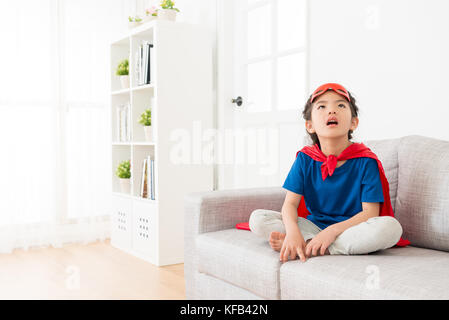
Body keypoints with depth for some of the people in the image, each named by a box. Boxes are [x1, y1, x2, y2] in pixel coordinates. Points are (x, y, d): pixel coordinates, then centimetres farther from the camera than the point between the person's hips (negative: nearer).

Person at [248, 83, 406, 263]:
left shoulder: (365, 161, -9)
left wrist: (333, 231, -28)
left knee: (391, 227, -34)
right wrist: (292, 231, -28)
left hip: (352, 227, -1)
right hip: (314, 226, 1)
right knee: (257, 218, -14)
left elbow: (370, 212, -14)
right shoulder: (305, 159, -1)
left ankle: (309, 247, -27)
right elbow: (290, 203, -6)